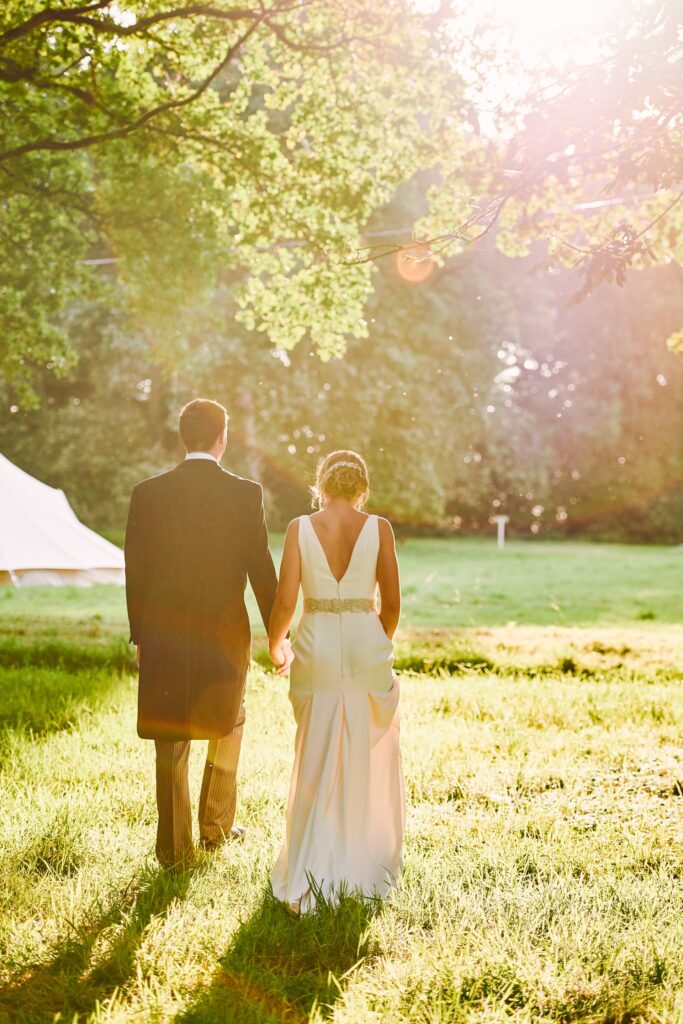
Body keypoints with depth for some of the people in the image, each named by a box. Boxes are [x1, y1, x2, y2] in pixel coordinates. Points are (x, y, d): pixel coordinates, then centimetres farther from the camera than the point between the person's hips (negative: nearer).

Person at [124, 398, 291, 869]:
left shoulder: (148, 493, -2)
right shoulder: (246, 494, -8)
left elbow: (135, 571, 1)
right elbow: (261, 568, -6)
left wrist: (139, 637, 11)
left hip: (164, 635, 1)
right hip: (226, 632, -1)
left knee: (171, 741, 9)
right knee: (228, 724, 21)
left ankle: (175, 848, 12)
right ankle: (216, 826, 27)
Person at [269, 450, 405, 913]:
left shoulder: (300, 528, -4)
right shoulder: (379, 529, -3)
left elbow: (285, 601, -6)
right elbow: (392, 603, 1)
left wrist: (275, 647, 12)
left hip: (317, 649, 0)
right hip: (367, 648, 0)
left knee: (316, 765, 11)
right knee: (371, 765, 15)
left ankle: (308, 876, 7)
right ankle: (368, 866, 26)